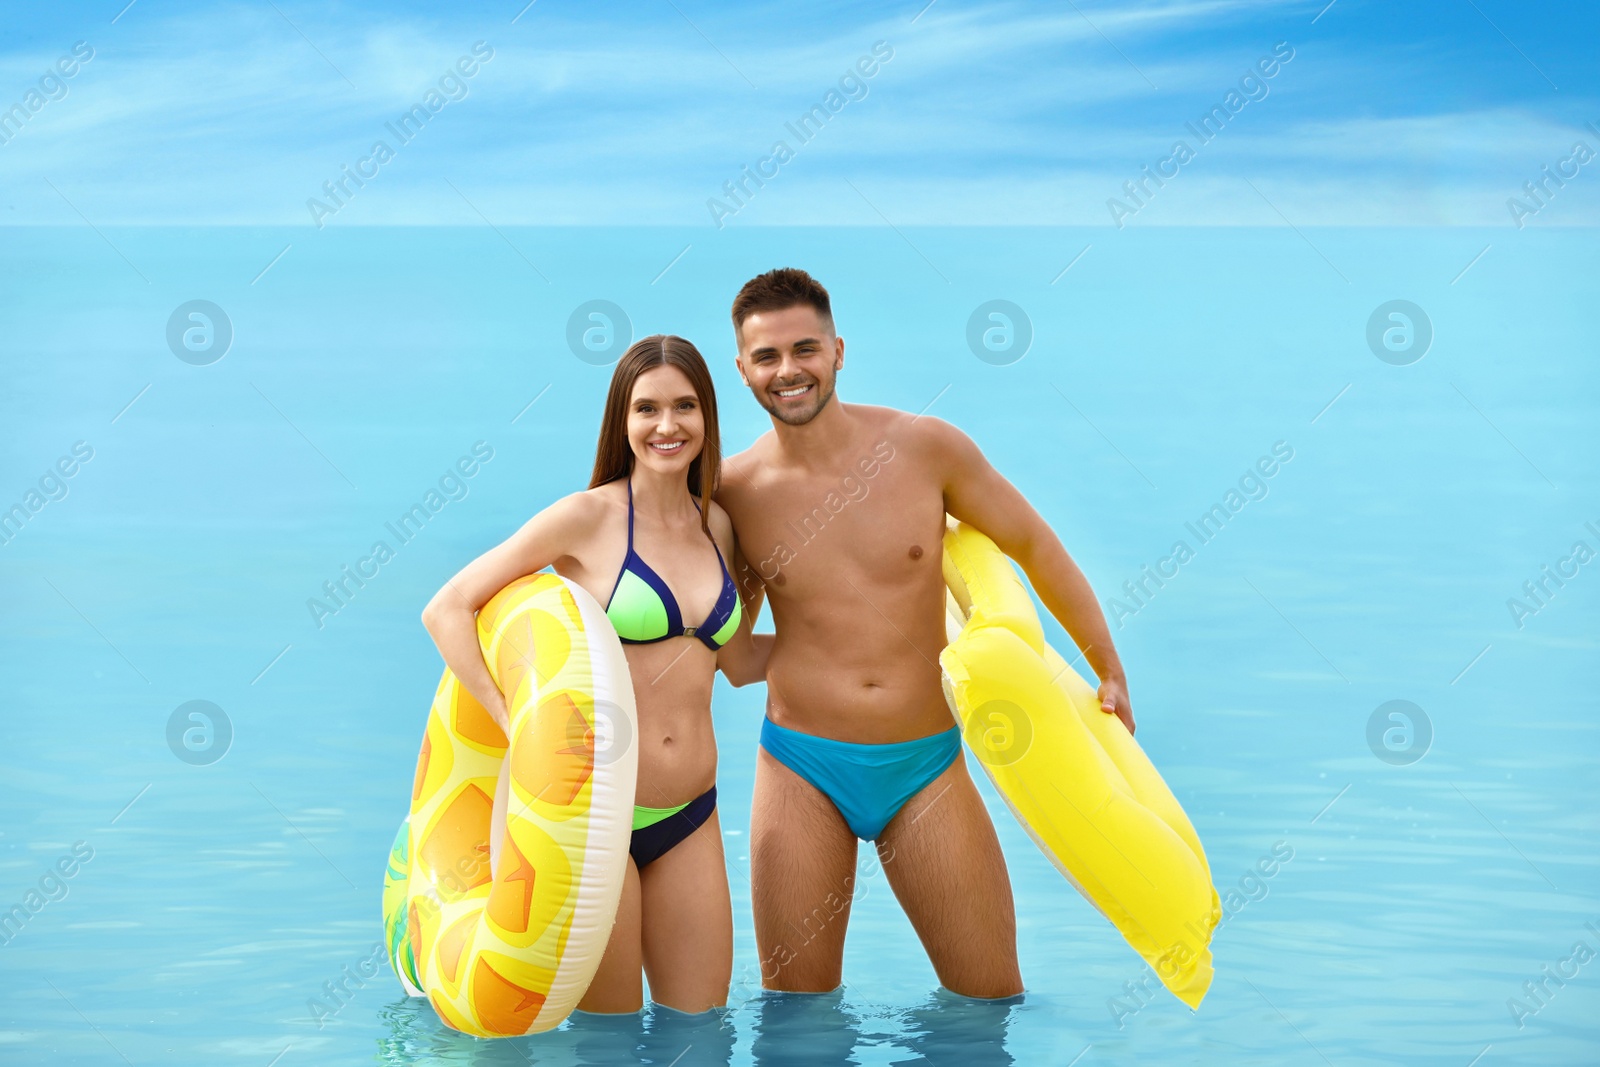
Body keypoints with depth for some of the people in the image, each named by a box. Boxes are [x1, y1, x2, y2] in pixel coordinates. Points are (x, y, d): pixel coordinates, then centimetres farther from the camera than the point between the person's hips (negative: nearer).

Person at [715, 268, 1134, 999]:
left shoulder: (925, 447, -5)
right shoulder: (734, 492, -2)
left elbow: (1033, 546, 7)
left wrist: (1109, 672, 8)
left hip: (926, 769, 0)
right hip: (802, 771, 0)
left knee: (994, 998, 3)